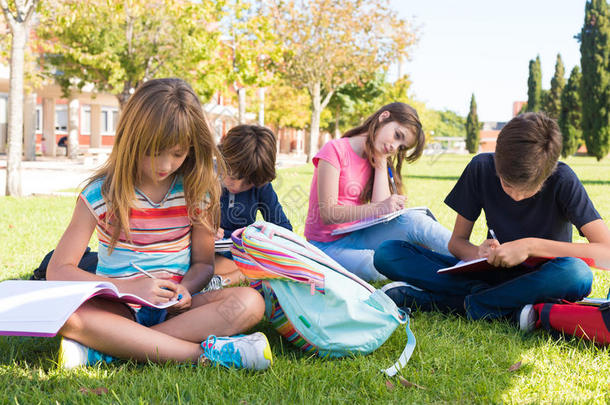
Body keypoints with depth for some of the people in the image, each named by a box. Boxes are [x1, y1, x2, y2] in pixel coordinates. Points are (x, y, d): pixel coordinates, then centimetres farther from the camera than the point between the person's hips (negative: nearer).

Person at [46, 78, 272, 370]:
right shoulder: (102, 193, -5)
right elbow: (58, 271, -7)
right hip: (119, 309, -2)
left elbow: (203, 262, 9)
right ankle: (203, 353, -36)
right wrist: (130, 287, -20)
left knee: (250, 302, -27)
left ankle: (102, 348, -30)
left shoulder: (197, 191, 2)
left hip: (174, 308, 2)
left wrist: (185, 289, -16)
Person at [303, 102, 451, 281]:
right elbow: (327, 214, -20)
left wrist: (382, 163, -5)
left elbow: (382, 215, -6)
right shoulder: (335, 150, -11)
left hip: (357, 238, 6)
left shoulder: (375, 161, 9)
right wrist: (379, 208, -33)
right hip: (328, 246, -5)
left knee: (414, 221, -24)